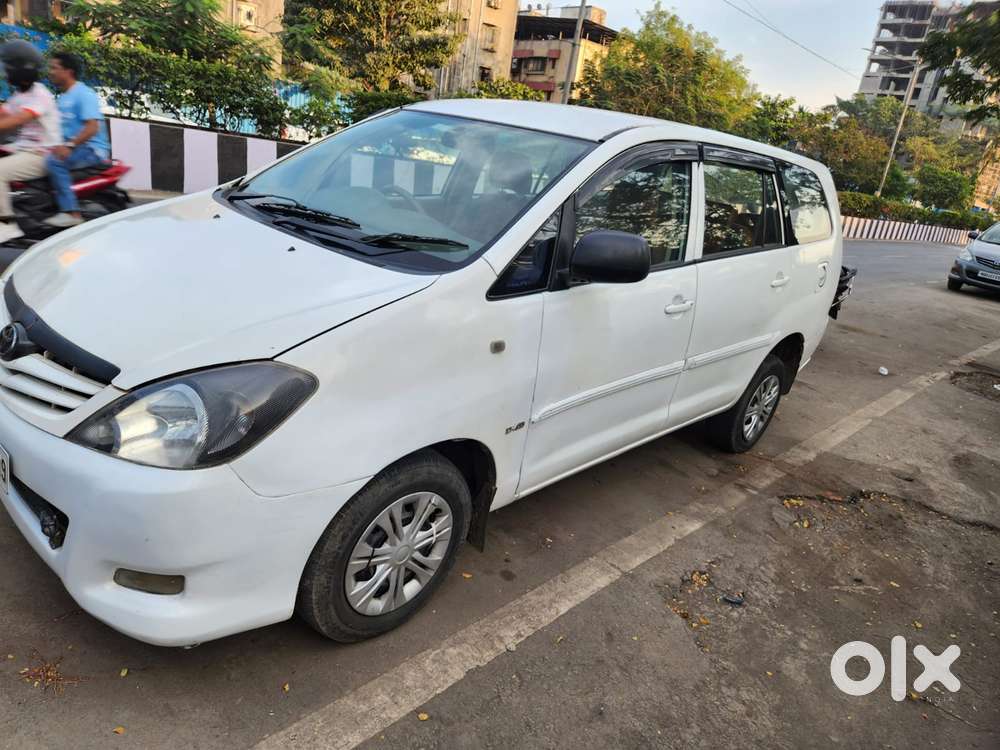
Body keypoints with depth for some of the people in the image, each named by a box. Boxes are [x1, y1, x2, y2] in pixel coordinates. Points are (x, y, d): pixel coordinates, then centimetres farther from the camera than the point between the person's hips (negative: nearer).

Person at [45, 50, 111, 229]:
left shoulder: (84, 94, -10)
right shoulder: (62, 97, 20)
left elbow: (92, 127, -22)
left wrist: (69, 145, -31)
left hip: (91, 149, -10)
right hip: (70, 147, 10)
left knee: (54, 160, -30)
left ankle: (72, 213, -31)